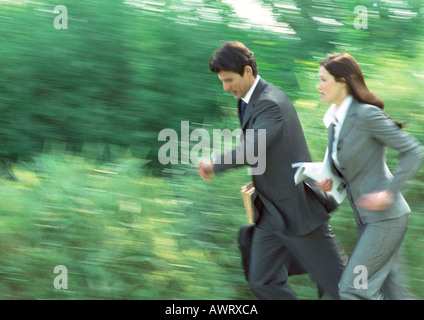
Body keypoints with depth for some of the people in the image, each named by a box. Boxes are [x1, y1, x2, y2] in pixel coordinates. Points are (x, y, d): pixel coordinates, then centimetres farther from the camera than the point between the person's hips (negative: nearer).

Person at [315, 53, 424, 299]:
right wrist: (328, 181, 2)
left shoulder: (366, 114, -17)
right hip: (368, 219, 9)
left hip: (387, 217, -9)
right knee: (389, 292, 9)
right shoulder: (334, 121, 9)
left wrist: (389, 192, -23)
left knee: (352, 288, -11)